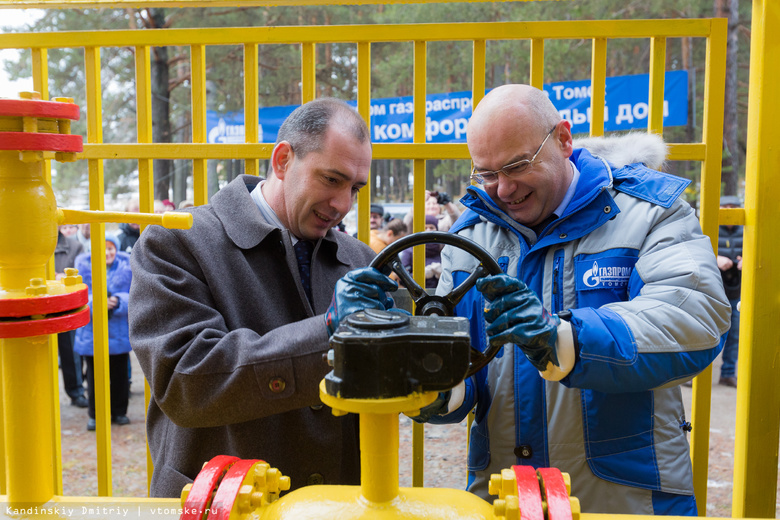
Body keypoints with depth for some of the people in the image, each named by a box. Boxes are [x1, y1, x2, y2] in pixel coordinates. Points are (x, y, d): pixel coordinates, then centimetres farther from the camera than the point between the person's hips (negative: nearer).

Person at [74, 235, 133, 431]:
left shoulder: (127, 265, -2)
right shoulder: (84, 264, -3)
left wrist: (117, 301, -24)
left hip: (119, 330, 1)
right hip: (91, 331, -1)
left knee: (120, 374, 9)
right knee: (94, 374, 7)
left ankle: (119, 412, 24)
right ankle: (95, 415, 21)